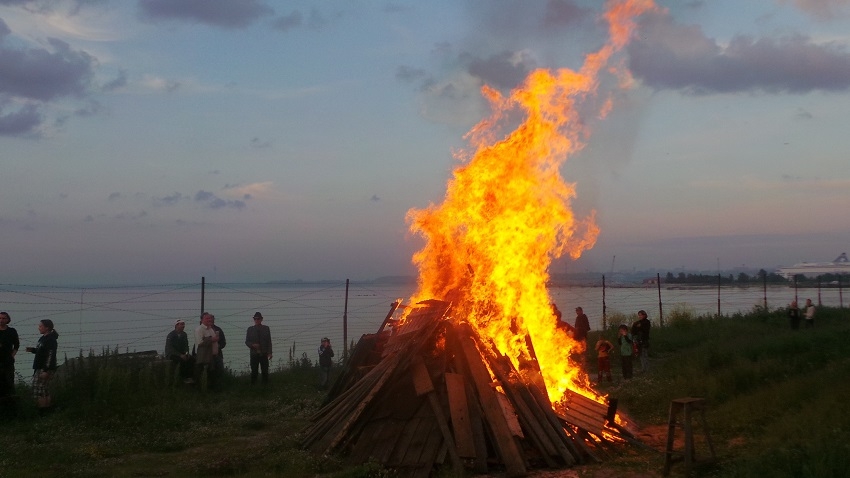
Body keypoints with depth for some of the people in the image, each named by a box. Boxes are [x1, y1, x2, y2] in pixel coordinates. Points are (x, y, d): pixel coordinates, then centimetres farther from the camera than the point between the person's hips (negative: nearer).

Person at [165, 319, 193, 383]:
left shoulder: (184, 334, 5)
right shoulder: (171, 335, -13)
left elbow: (186, 345, 11)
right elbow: (170, 348, -18)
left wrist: (186, 353, -12)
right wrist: (180, 355, -27)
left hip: (181, 353, 6)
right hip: (171, 354, -6)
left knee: (190, 358, -23)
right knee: (182, 359, -34)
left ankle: (189, 376, -18)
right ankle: (182, 377, -20)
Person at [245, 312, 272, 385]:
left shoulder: (266, 328, 7)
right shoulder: (250, 329, 8)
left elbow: (269, 341, 5)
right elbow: (247, 341, 9)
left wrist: (269, 353, -3)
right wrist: (252, 345, -12)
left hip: (264, 354, 0)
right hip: (254, 354, 0)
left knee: (265, 371, 0)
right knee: (254, 371, 0)